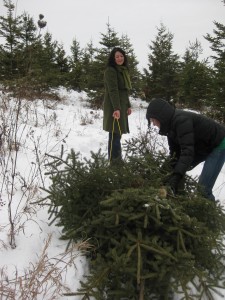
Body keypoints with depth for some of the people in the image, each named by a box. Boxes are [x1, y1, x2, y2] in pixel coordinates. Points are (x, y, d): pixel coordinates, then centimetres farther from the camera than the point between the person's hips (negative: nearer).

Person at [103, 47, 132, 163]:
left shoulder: (123, 70, 19)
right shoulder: (110, 70, -10)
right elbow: (113, 90, -19)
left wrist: (128, 105, 18)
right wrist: (117, 108, -26)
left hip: (121, 106, 9)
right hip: (114, 107, -9)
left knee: (118, 134, 10)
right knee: (115, 134, -10)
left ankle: (118, 160, 15)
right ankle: (113, 162, -7)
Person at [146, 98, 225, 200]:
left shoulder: (181, 120, -31)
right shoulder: (171, 123, -2)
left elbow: (187, 150, -39)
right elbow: (175, 151, -5)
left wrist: (176, 177, -46)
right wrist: (173, 173, -17)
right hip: (203, 147, 10)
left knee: (203, 187, -18)